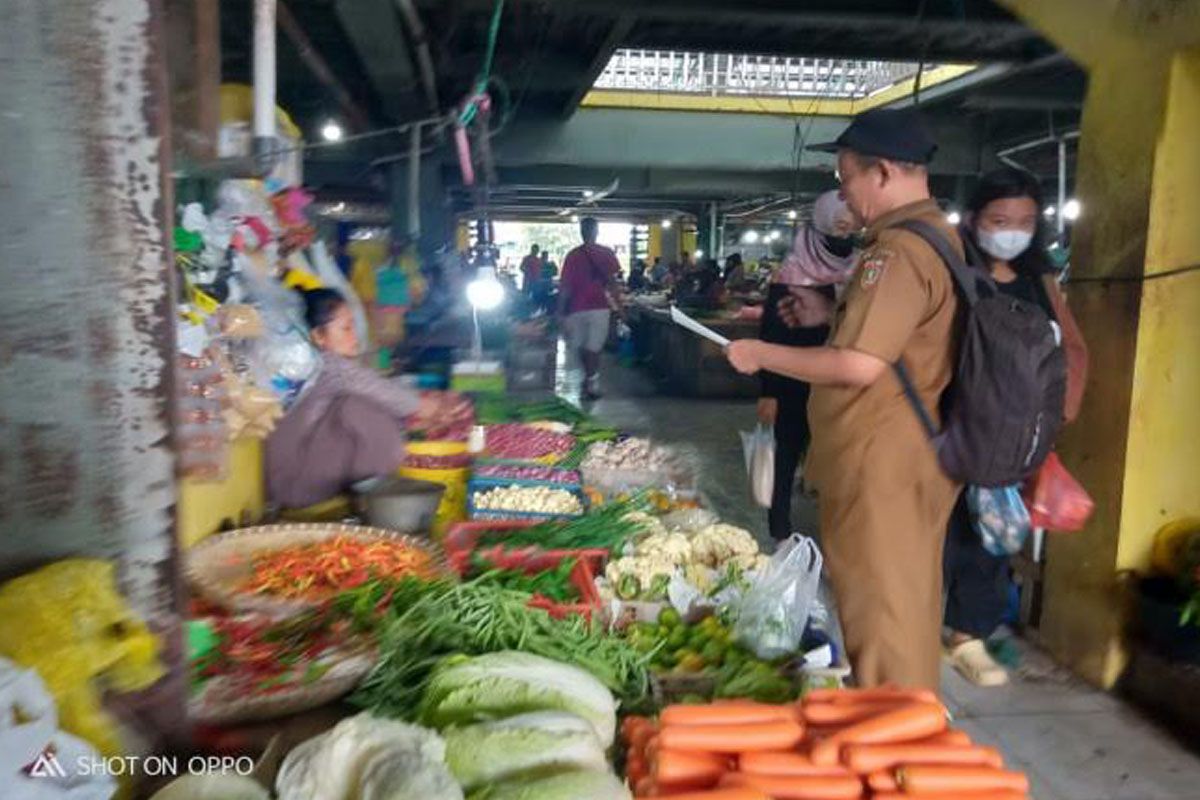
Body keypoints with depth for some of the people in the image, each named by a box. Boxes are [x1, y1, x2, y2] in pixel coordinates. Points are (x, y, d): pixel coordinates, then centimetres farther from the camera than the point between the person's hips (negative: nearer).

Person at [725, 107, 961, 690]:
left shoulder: (898, 250, -20)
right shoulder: (938, 236, 13)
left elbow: (860, 365, -26)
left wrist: (762, 355, -15)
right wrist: (832, 313, 15)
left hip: (882, 466, -11)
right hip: (911, 454, 11)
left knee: (878, 610, 2)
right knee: (904, 600, 21)